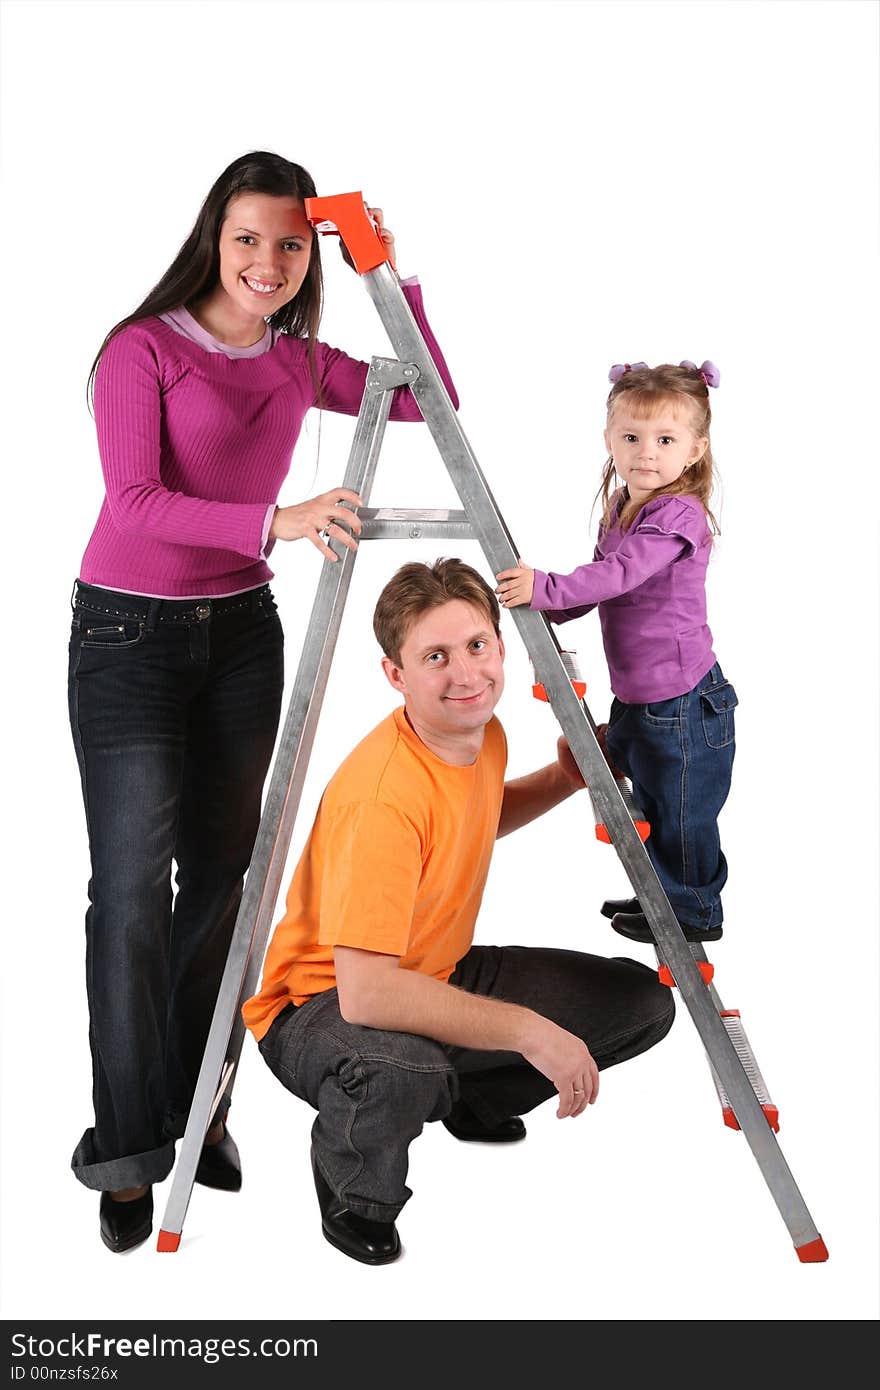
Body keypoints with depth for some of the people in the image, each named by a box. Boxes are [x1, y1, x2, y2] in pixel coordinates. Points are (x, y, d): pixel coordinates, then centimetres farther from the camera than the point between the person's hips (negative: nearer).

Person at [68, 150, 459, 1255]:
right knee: (132, 884, -8)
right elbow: (135, 502, -20)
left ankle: (192, 1109, 23)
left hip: (241, 630, 5)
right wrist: (276, 521, -33)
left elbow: (428, 401, 8)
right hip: (128, 633, -5)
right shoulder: (144, 348, -9)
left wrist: (397, 280, -3)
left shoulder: (299, 362, 7)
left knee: (219, 875, 9)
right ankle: (127, 1151, 2)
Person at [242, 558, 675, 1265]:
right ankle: (353, 1194, -6)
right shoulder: (383, 793, -32)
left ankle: (470, 1096, 22)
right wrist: (525, 1029, -37)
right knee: (401, 1070, -43)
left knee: (643, 999, 0)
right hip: (324, 1003, -8)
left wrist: (565, 780, 4)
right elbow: (365, 993, -38)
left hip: (440, 976, 8)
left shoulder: (483, 735, -5)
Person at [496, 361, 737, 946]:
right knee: (651, 804, 23)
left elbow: (620, 572, -34)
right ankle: (660, 896, 40)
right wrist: (547, 611, 6)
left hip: (682, 702, -9)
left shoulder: (678, 513, -21)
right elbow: (603, 579, 19)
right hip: (638, 696, 9)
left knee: (683, 812, 6)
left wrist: (546, 589, -41)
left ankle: (695, 913, 25)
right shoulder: (621, 504, 8)